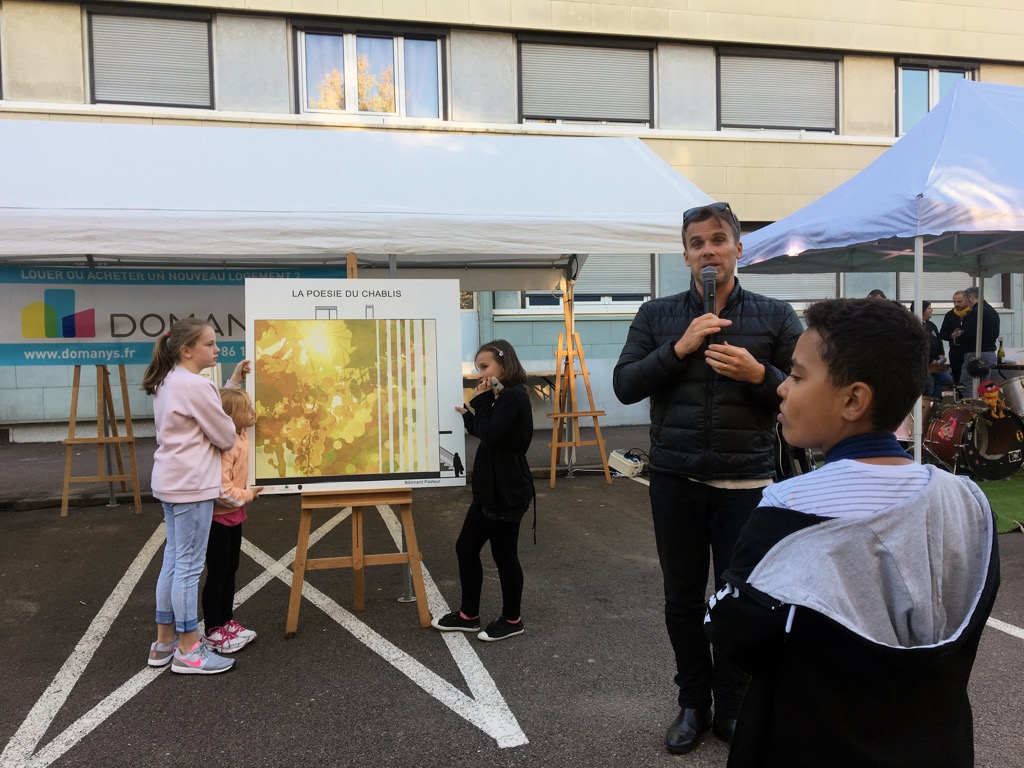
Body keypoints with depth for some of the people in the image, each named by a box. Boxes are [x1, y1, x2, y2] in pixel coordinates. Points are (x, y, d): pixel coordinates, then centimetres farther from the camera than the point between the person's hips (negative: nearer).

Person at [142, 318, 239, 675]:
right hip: (192, 485, -10)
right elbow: (225, 437, -14)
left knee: (173, 560, 15)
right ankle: (188, 651, 8)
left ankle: (164, 642, 25)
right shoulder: (196, 385, -17)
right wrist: (227, 426, 10)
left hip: (171, 482, 10)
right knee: (189, 566, -2)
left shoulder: (166, 383, 13)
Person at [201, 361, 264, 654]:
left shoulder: (240, 434, 1)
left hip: (233, 515, 9)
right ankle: (213, 632, 14)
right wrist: (247, 494, -18)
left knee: (230, 571, 17)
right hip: (218, 517, -9)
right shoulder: (225, 445, -27)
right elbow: (221, 488, -33)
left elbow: (230, 399, 21)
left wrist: (236, 379, 11)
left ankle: (226, 621, 29)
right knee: (217, 574, 2)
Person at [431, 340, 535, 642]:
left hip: (507, 492, -10)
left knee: (503, 555, 4)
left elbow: (490, 434, -24)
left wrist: (481, 402, -14)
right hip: (490, 490, 10)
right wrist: (470, 414, 13)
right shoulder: (502, 398, 14)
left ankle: (512, 620, 21)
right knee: (466, 548, 13)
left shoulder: (514, 396, -17)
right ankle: (468, 614, 26)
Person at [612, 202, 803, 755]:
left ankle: (732, 708, 27)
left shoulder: (775, 316, 2)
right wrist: (679, 348, -14)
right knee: (683, 597, 11)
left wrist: (758, 374, -17)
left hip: (746, 481, -1)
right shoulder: (657, 315, 5)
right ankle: (693, 704, 30)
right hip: (675, 480, 1)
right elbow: (624, 385, -2)